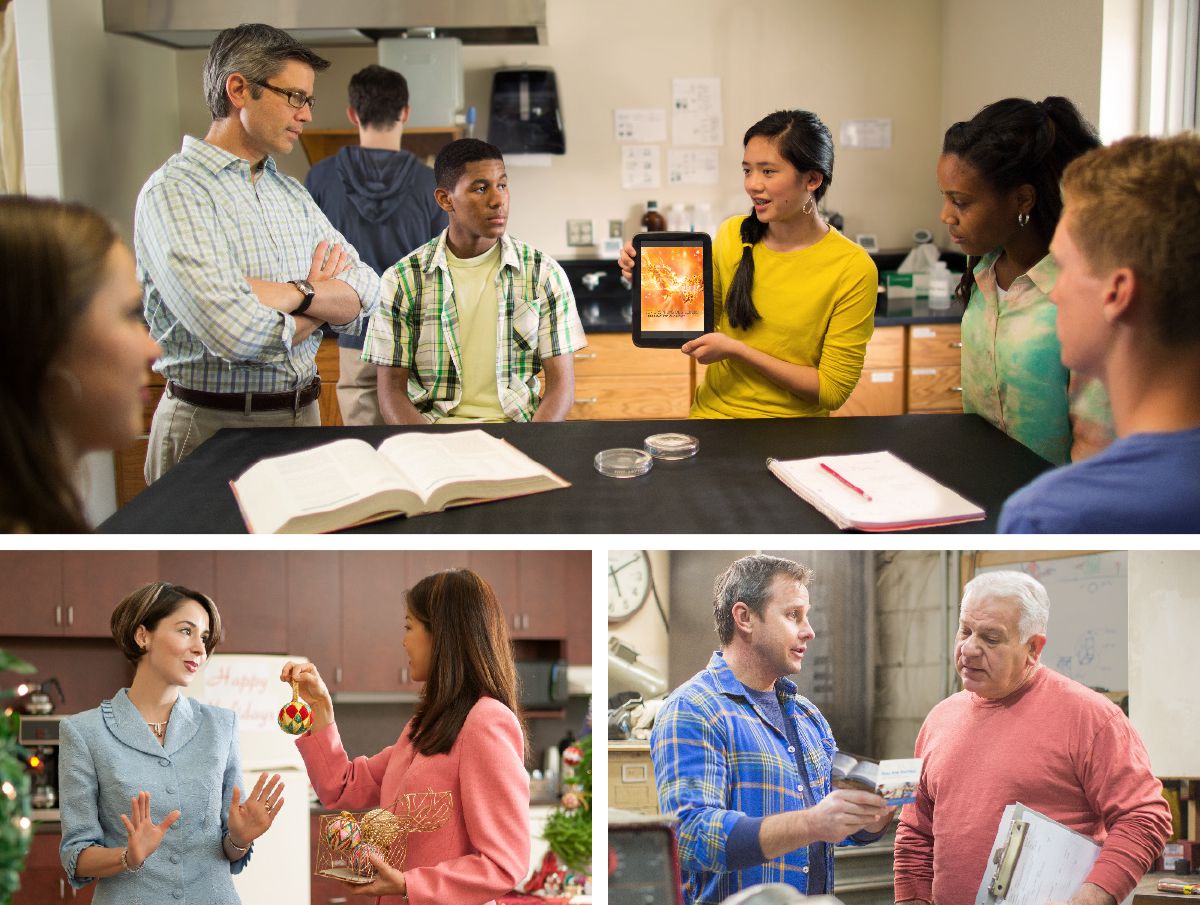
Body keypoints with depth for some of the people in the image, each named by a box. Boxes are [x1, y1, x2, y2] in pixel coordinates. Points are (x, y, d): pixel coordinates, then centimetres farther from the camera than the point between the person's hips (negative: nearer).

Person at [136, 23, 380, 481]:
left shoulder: (291, 193, 12)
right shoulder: (174, 191, -13)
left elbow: (365, 290, 2)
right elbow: (234, 334, -26)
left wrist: (295, 294, -18)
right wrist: (321, 299, -8)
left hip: (302, 414, 7)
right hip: (214, 426, -7)